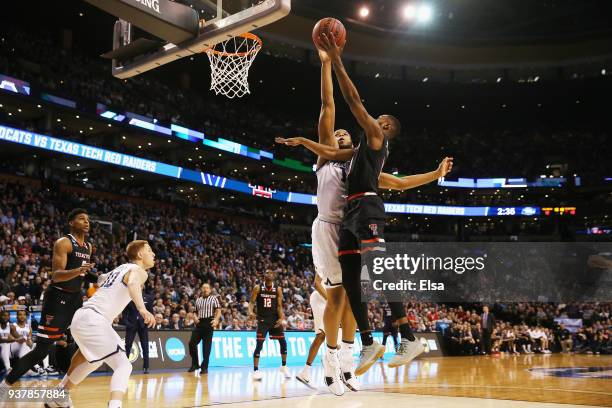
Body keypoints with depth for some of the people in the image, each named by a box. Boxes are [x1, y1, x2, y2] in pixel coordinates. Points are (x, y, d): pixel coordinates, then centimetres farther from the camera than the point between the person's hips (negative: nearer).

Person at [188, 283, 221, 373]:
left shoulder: (214, 299, 5)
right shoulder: (198, 300, 18)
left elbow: (218, 311, -3)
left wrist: (216, 319, -21)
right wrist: (195, 318, 1)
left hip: (209, 323, -4)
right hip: (200, 323, 4)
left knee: (207, 346, -3)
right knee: (192, 343, -4)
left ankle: (204, 367, 4)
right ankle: (195, 364, 12)